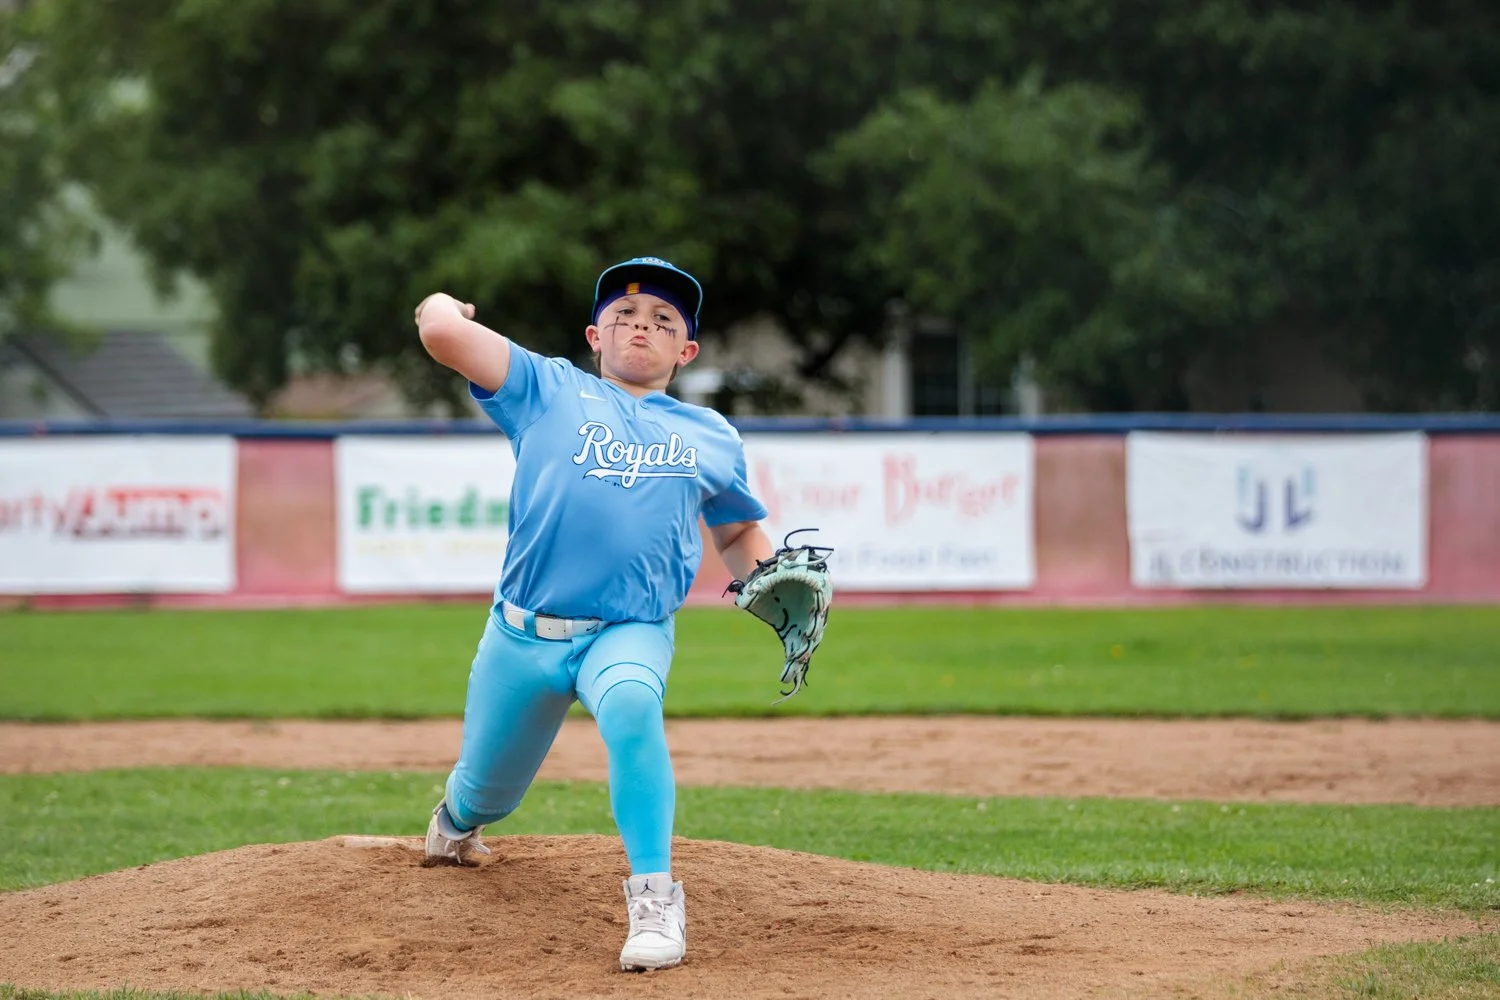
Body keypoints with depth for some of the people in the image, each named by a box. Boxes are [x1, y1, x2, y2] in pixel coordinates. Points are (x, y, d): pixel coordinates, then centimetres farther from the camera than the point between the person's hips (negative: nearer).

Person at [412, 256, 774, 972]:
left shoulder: (712, 436, 15)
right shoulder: (549, 389, 6)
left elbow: (738, 534, 25)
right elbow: (442, 332, -5)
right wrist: (443, 307, 17)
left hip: (631, 635, -1)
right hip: (521, 635, 1)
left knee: (631, 705, -37)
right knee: (486, 792, 14)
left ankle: (655, 898, -30)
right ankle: (455, 820, 55)